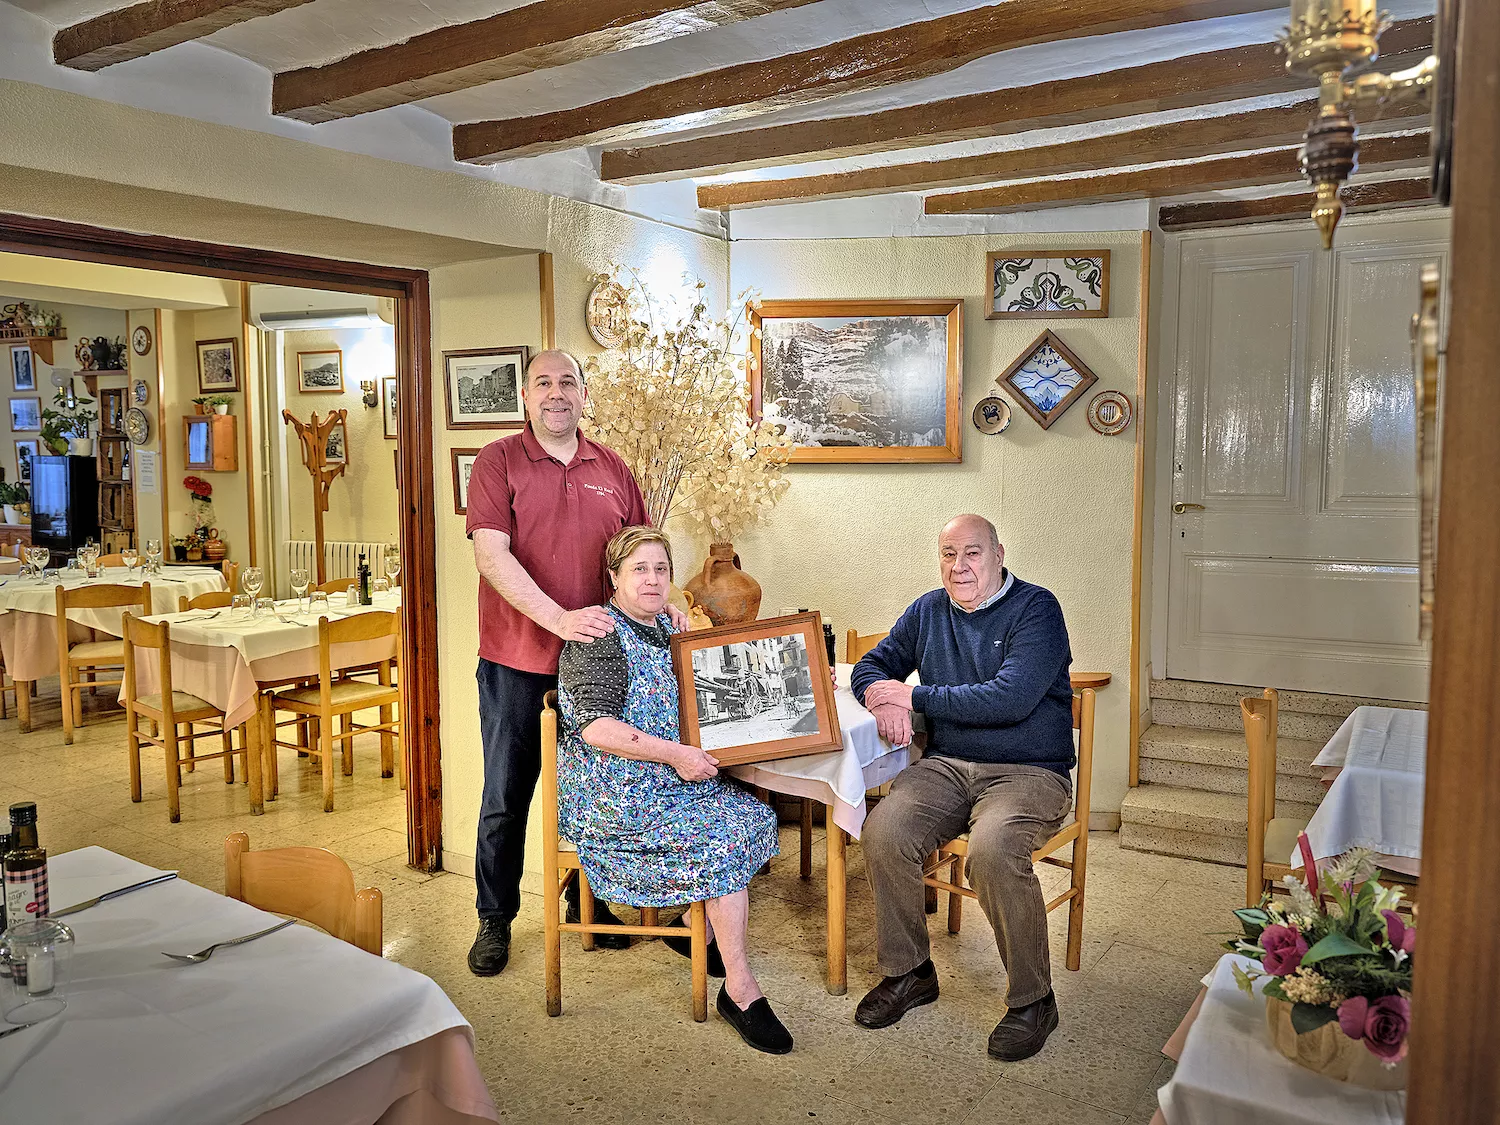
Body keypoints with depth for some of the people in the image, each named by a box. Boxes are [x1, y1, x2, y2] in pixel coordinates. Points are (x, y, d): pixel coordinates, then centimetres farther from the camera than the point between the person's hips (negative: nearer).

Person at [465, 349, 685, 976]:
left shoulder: (612, 469, 9)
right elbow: (491, 554, -15)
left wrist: (661, 601, -5)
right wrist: (559, 618, -25)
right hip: (516, 658, -3)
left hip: (594, 655, 4)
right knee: (506, 795, 6)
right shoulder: (499, 461, -4)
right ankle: (495, 919, 23)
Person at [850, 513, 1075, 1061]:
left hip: (1027, 771, -5)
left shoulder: (1035, 609, -7)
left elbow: (1011, 699, -19)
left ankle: (1032, 1000, -10)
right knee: (883, 831, -22)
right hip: (946, 765, 5)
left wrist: (914, 696, -13)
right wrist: (883, 698, -7)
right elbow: (871, 666, 19)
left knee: (992, 850, -33)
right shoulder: (928, 611, 12)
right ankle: (908, 973, 0)